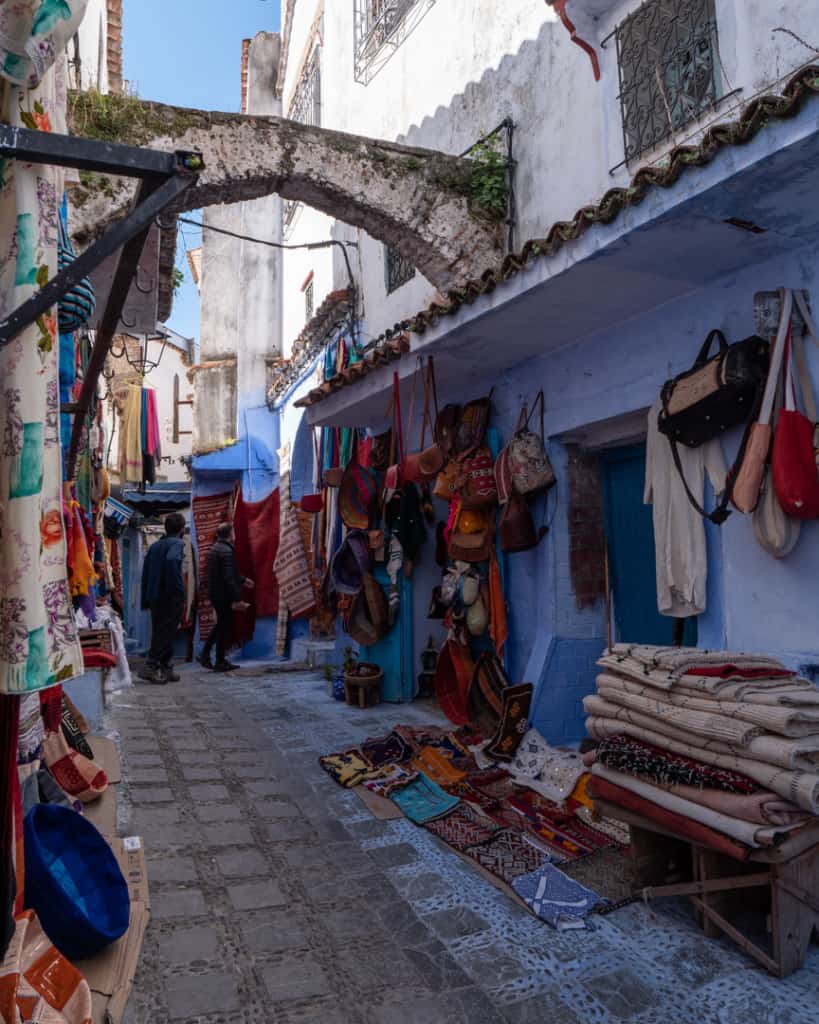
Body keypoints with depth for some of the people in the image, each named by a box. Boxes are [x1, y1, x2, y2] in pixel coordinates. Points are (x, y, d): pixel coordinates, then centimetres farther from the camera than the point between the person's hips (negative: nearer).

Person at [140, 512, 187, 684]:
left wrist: (145, 599, 20)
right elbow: (171, 560, -28)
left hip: (154, 597, 8)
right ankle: (150, 667, -10)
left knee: (159, 632, 13)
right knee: (167, 633, -4)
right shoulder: (177, 543, -7)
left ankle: (164, 669, 17)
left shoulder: (154, 546, 17)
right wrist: (179, 588, -22)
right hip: (171, 597, -8)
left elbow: (145, 573, 17)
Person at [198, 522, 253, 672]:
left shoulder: (214, 549, 11)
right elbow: (229, 578, -25)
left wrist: (242, 579, 36)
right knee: (225, 626, 2)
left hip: (214, 593, 9)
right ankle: (220, 662, 11)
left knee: (221, 624, 22)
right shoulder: (226, 551, -20)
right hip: (224, 595, -9)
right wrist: (237, 599, -24)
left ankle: (205, 653, 22)